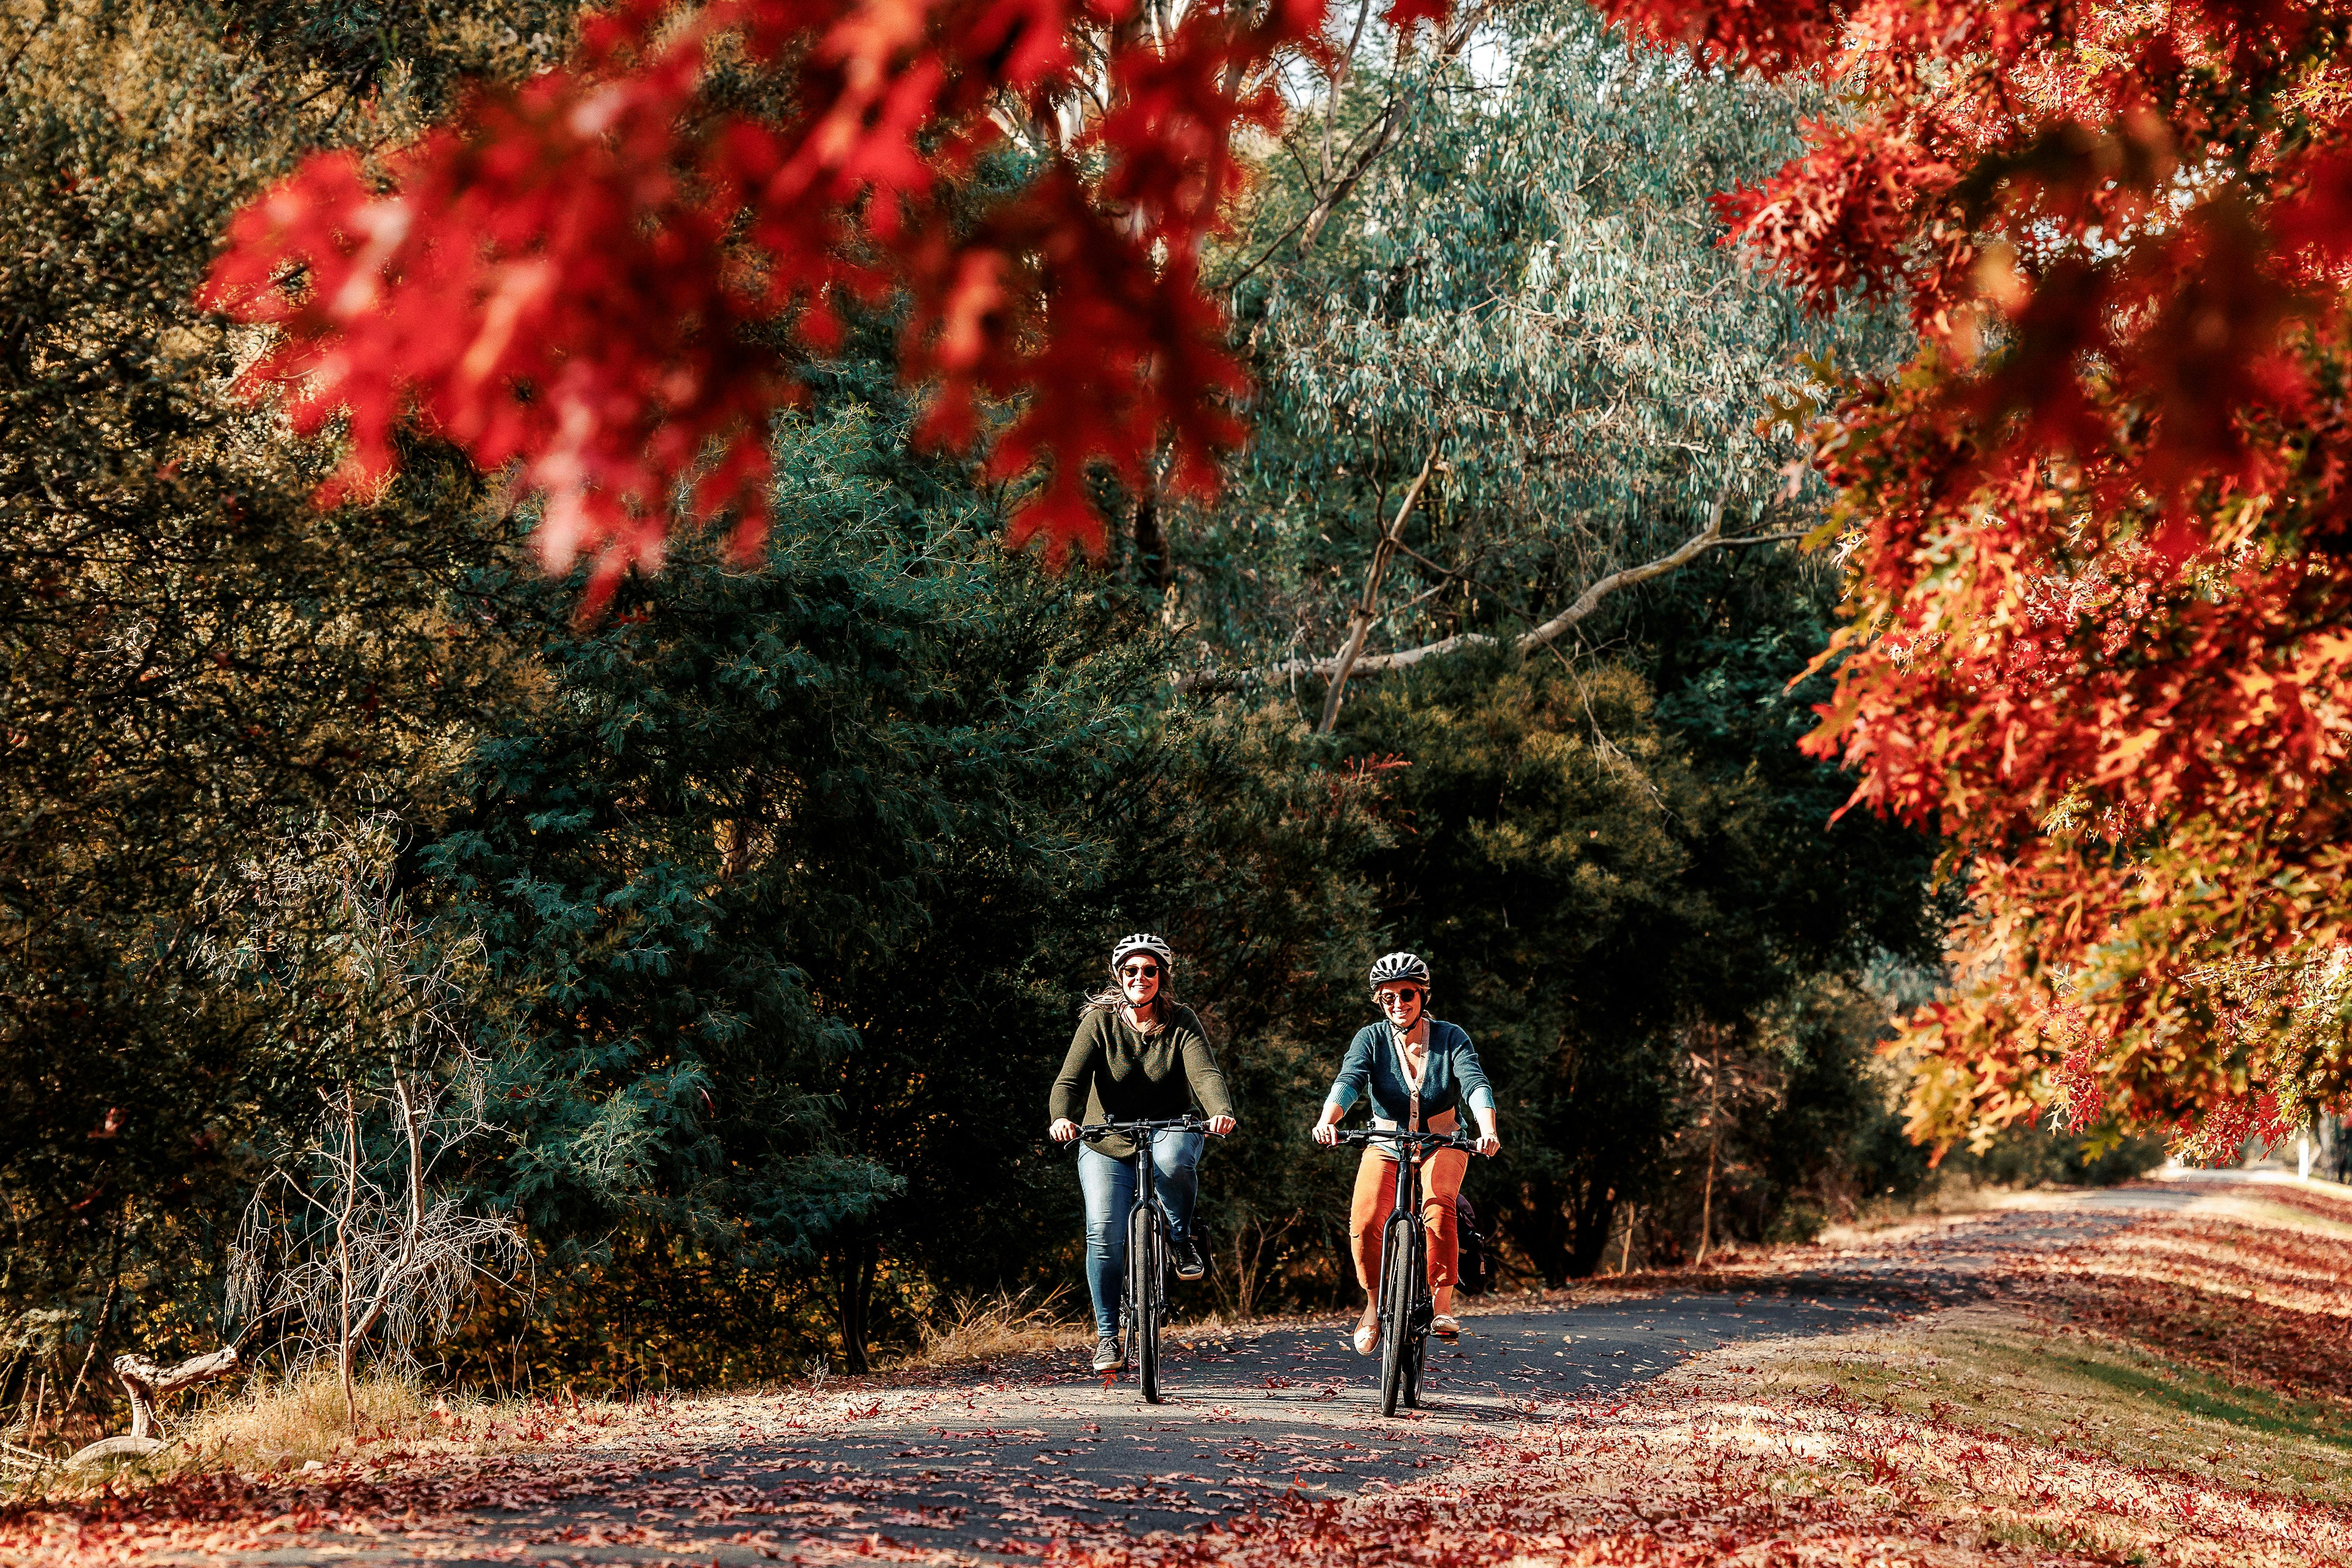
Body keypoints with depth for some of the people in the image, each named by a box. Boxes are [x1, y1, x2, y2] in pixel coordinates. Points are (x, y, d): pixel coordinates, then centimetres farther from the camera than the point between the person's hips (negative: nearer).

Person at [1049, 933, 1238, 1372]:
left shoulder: (1182, 1022, -6)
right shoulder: (1099, 1022, -7)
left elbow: (1205, 1073, -21)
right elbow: (1071, 1080, -18)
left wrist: (1221, 1111, -43)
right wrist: (1061, 1118, -40)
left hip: (1170, 1130, 0)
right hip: (1108, 1142, 1)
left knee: (1173, 1161, -37)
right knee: (1104, 1234, -15)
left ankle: (1181, 1237, -9)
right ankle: (1107, 1334, 1)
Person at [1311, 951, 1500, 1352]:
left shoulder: (1450, 1038, -9)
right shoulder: (1371, 1039, -8)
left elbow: (1475, 1083, -24)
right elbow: (1348, 1081, -25)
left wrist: (1487, 1129, -44)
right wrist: (1327, 1119, -46)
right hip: (1386, 1144, 1)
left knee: (1438, 1206, -32)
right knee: (1365, 1223, -23)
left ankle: (1442, 1304, -23)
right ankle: (1374, 1302, 3)